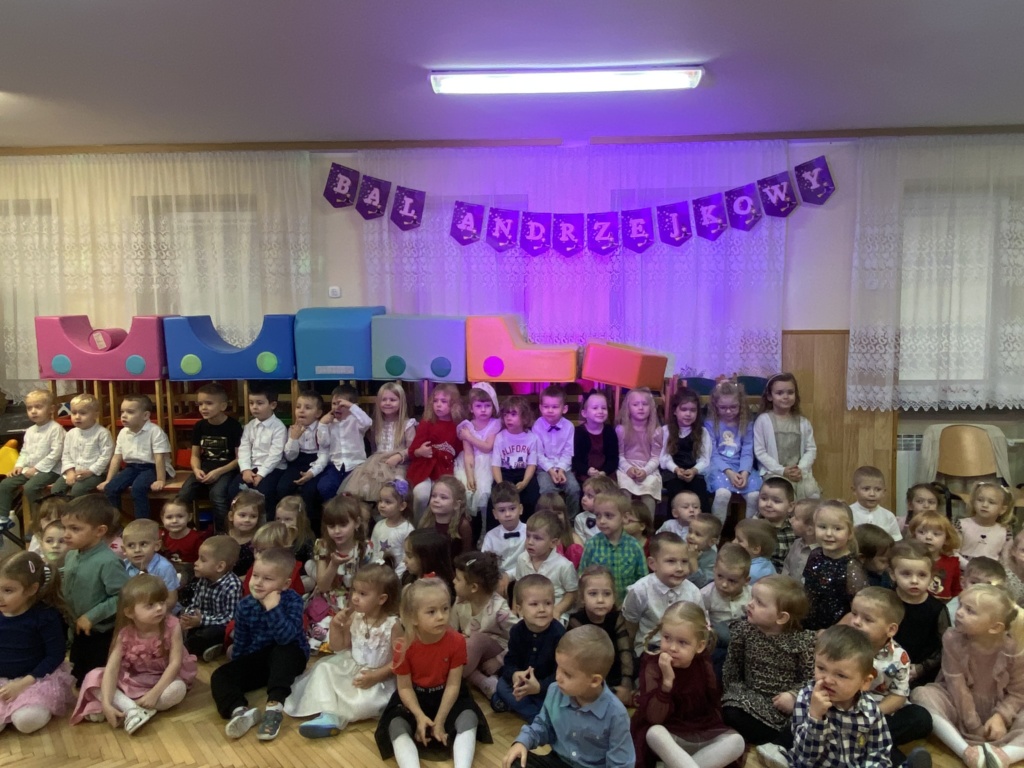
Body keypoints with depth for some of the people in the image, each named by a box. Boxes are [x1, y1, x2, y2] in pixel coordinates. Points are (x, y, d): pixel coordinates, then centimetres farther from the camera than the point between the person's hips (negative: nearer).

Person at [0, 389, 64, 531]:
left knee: (30, 487, -29)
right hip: (29, 469, 9)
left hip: (49, 470, -9)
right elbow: (24, 452, 22)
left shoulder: (55, 429, -13)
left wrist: (36, 469, -17)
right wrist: (19, 465, 2)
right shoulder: (29, 431, 14)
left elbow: (55, 453, -19)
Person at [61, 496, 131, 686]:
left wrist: (92, 616, -24)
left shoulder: (108, 561, -27)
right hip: (79, 633, 8)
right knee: (80, 680, 25)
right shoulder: (71, 556, -2)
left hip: (102, 636, -8)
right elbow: (69, 588, 14)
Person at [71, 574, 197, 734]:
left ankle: (125, 707, -23)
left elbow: (175, 662, -23)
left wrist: (154, 693, -31)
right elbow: (112, 668, -23)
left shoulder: (171, 626, -21)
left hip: (163, 678, -3)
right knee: (94, 677, -16)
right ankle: (132, 709, -30)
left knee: (178, 688, -35)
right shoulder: (125, 634, -16)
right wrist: (106, 703, -35)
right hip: (132, 680, 3)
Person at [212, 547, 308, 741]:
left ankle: (275, 706, -42)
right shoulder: (245, 606, -7)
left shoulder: (292, 601, -19)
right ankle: (241, 710, -39)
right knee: (220, 676, -15)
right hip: (258, 659, 4)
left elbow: (286, 637, -34)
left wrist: (273, 609, -40)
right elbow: (240, 643, 7)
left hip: (288, 658, -4)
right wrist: (236, 668, 12)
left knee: (283, 651, -37)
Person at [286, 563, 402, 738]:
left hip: (378, 678, -6)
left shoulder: (392, 625, -19)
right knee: (324, 668, -10)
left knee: (364, 703, -30)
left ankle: (335, 716, -6)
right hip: (351, 667, 6)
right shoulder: (354, 618, -4)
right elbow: (338, 648, 4)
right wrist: (335, 626, -12)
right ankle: (328, 713, -23)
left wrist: (376, 676, -25)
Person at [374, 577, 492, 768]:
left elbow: (453, 685, -16)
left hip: (447, 696, 0)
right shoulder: (405, 648, -20)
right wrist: (420, 717, -23)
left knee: (469, 719, -27)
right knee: (396, 726, -27)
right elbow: (405, 688, -10)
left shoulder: (456, 641, -21)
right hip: (414, 698, 0)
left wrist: (440, 720, -18)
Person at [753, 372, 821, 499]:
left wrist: (801, 469, -11)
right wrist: (781, 470, -13)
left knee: (813, 493, -24)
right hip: (773, 472, -3)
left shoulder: (803, 423, 10)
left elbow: (811, 449, 8)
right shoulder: (763, 420, -2)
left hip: (799, 472, 4)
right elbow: (759, 452, -4)